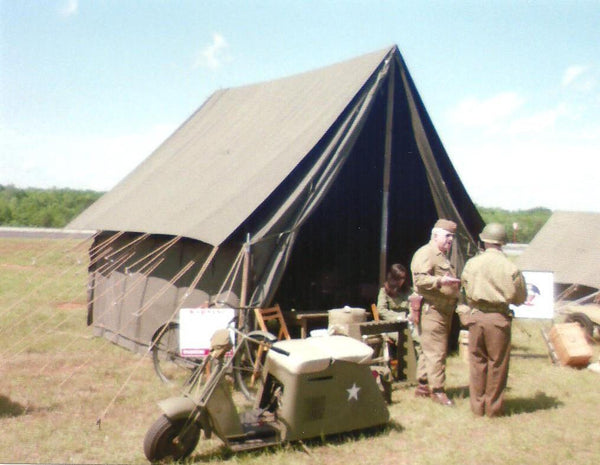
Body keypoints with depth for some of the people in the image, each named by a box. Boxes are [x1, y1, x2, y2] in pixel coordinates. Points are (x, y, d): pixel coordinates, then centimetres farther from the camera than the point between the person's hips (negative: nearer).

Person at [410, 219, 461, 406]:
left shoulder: (443, 256, 23)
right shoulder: (425, 253, -11)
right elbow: (420, 279, -24)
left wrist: (454, 283, 26)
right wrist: (440, 281, -34)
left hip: (443, 311, 10)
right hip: (431, 310, -10)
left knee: (428, 350, 14)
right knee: (436, 351, -10)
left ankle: (422, 386, 21)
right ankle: (437, 390, -6)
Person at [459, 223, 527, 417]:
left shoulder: (472, 263, -3)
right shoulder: (510, 268, -10)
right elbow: (519, 298, 0)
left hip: (475, 317, 2)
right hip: (499, 319, -2)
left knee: (477, 362, 12)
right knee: (497, 364, 9)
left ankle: (477, 406, 19)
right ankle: (493, 407, 17)